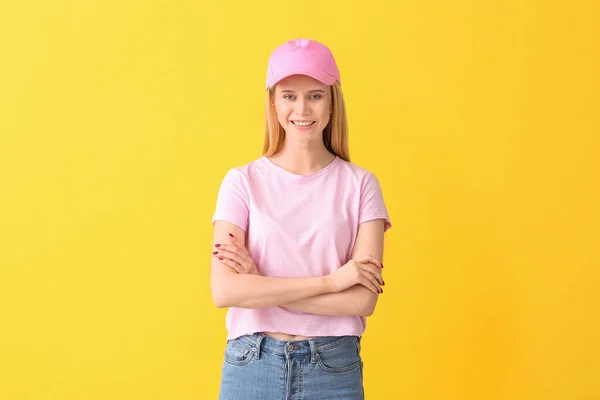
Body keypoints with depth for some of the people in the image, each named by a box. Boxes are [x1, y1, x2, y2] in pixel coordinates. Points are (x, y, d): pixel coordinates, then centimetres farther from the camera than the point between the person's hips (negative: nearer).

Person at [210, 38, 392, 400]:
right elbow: (224, 291, -14)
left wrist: (261, 286, -13)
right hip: (251, 368, 0)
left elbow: (363, 299, -11)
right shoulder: (243, 182, -3)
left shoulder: (360, 184, -3)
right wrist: (329, 281, -16)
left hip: (334, 369, 0)